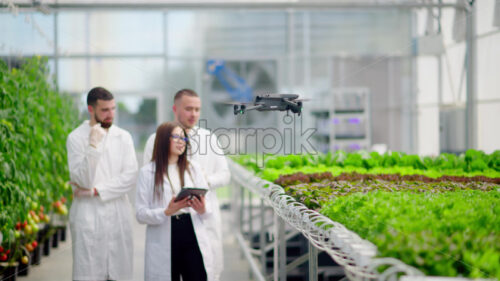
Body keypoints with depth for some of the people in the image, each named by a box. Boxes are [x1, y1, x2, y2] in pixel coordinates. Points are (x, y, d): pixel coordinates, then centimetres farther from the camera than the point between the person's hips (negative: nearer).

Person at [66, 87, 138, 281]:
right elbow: (83, 180, -11)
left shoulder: (123, 137, 9)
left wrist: (95, 191, -8)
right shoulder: (76, 138, -1)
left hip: (118, 215, 3)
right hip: (88, 216, -3)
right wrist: (93, 146, -20)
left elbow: (130, 177, -1)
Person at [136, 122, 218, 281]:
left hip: (193, 238, 3)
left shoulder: (193, 169, 14)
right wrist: (166, 212, -19)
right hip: (164, 242, -2)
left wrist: (203, 210, -11)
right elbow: (140, 213, -3)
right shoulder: (148, 172, 2)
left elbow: (208, 207, 12)